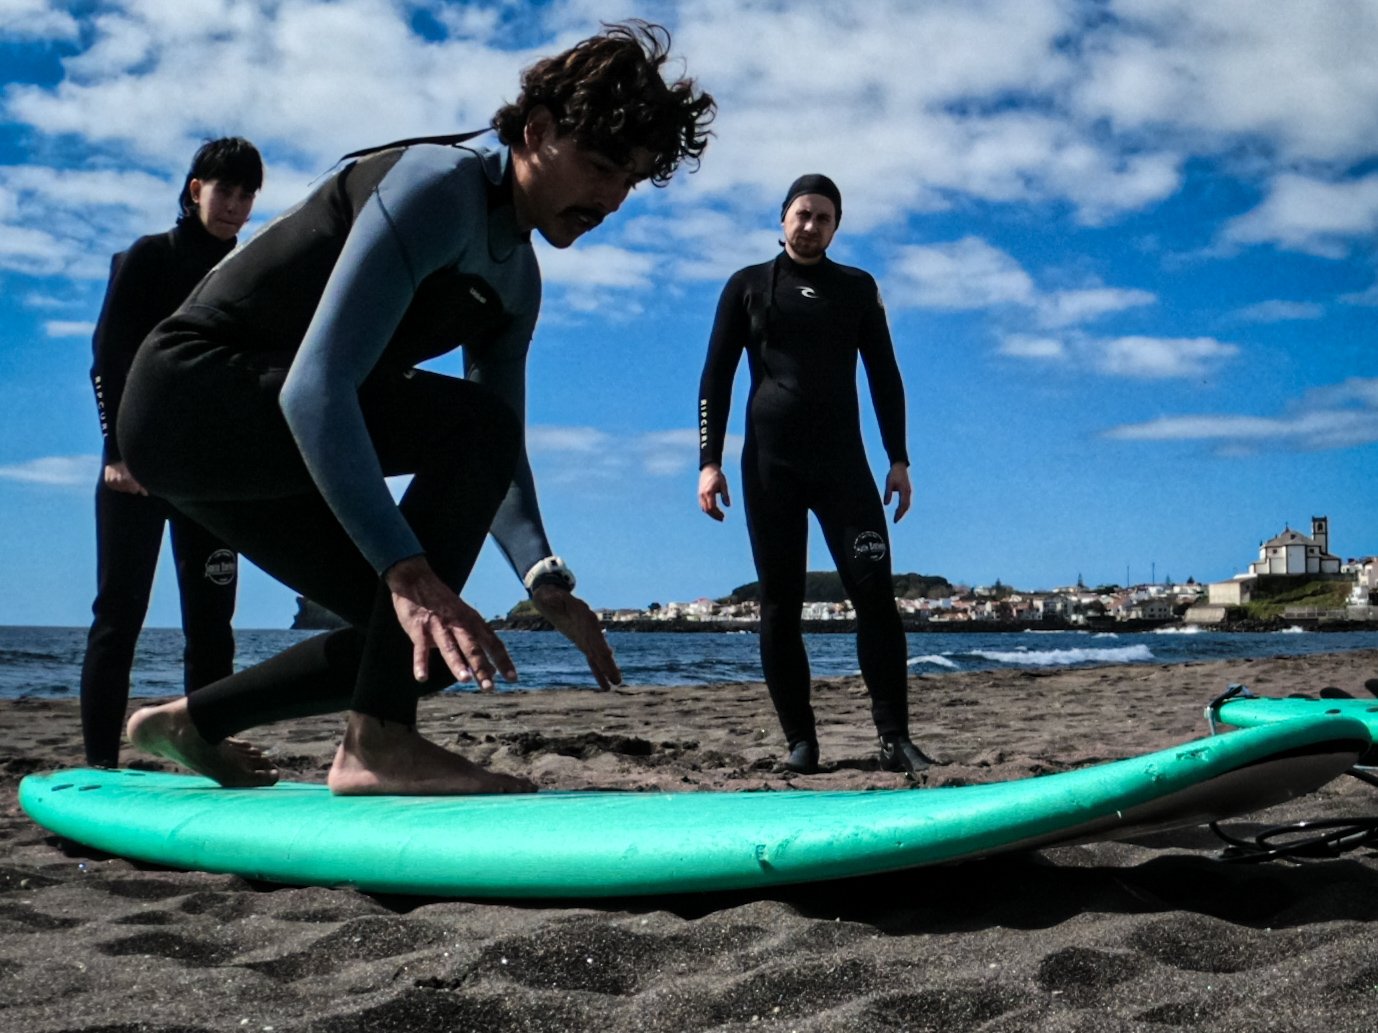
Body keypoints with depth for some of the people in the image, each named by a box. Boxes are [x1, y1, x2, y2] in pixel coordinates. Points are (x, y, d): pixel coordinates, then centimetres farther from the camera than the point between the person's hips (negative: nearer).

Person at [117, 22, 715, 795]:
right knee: (469, 424, -26)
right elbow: (313, 389, -31)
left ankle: (188, 722, 22)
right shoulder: (439, 187, -20)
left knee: (424, 638, 6)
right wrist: (408, 570, -38)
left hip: (250, 438, 9)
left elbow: (499, 453, 7)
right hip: (190, 391, -9)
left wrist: (545, 579, -11)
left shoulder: (518, 283, 9)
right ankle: (377, 744, -25)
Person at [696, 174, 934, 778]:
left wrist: (899, 460, 5)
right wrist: (709, 462, -3)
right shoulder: (747, 286, 11)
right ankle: (800, 742, 4)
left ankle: (895, 738, -8)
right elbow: (715, 378, 7)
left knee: (875, 592, -10)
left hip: (842, 462, 1)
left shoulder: (857, 289, 14)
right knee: (780, 606, -2)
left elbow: (885, 377, 13)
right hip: (769, 465, 0)